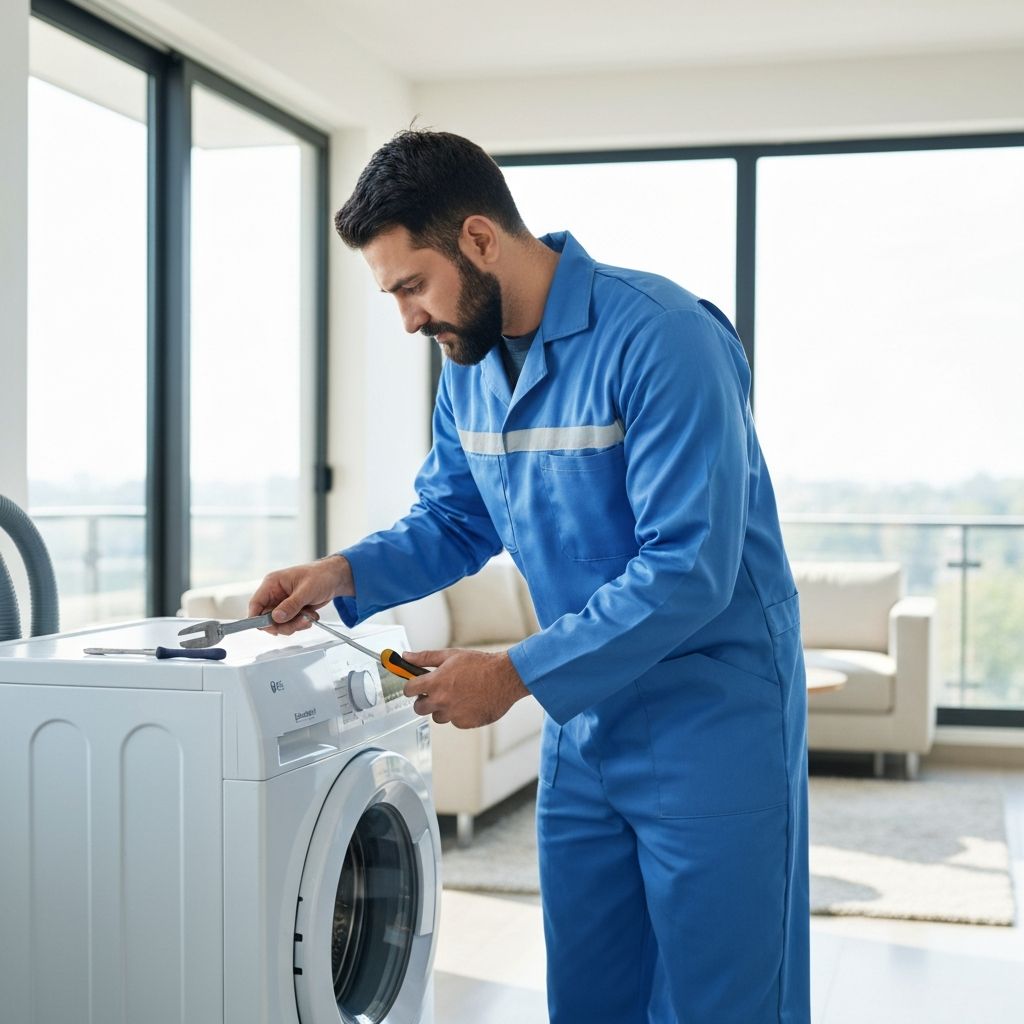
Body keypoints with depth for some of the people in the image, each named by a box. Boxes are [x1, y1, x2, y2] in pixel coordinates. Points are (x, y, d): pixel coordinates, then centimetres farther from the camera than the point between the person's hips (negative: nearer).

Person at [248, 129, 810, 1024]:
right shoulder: (469, 364, 3)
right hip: (583, 716, 7)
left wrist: (516, 676, -24)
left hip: (711, 712, -7)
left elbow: (688, 571, -26)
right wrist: (345, 573, -3)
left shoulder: (660, 339, -22)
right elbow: (453, 522, 15)